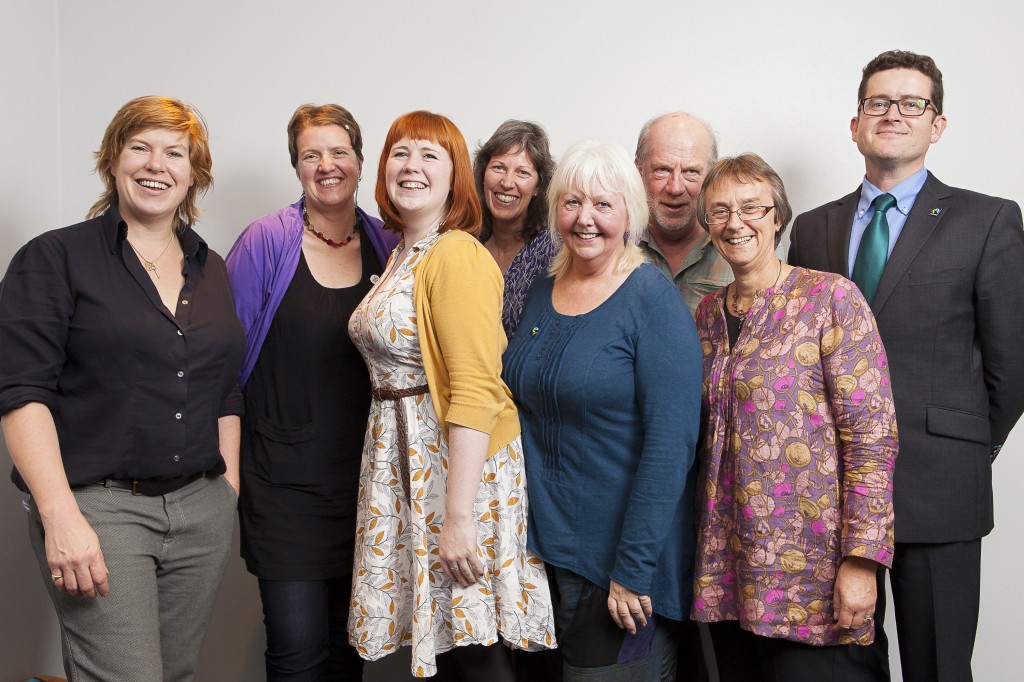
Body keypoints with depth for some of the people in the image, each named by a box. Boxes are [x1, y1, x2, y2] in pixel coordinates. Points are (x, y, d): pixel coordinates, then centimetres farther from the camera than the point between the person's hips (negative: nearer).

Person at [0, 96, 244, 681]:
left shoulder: (212, 271, 14)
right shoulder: (55, 258, -2)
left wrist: (230, 487, 11)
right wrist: (60, 515, -18)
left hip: (202, 509, 5)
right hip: (98, 507, -5)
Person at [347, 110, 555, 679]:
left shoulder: (458, 255, -15)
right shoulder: (401, 257, 14)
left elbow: (476, 390, -22)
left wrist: (459, 516, -25)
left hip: (459, 461, -8)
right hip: (404, 460, 9)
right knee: (436, 635, 15)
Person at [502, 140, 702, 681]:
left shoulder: (654, 300, -13)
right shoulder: (542, 292, 5)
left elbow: (671, 443, -18)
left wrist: (634, 568, -20)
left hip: (619, 555, -6)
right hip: (544, 543, 6)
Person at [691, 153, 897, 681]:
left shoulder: (830, 298, -8)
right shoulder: (708, 314, 9)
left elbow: (873, 435, -12)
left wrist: (861, 561, -17)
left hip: (811, 567, -5)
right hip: (727, 565, 5)